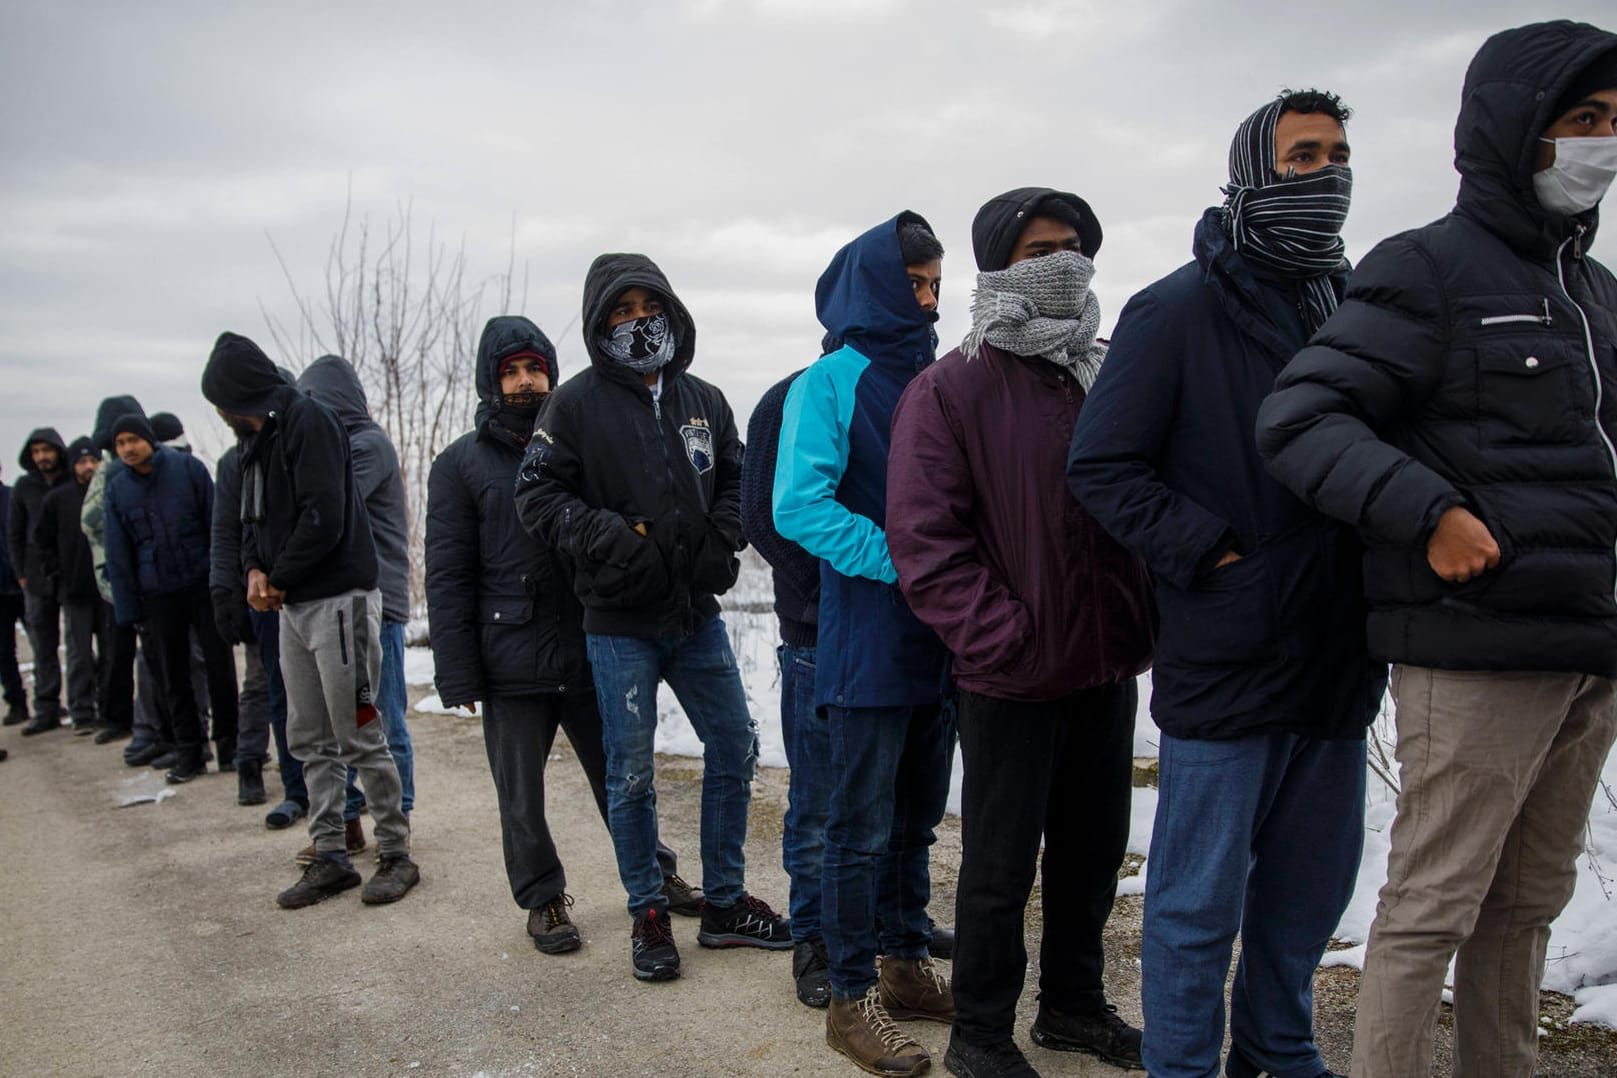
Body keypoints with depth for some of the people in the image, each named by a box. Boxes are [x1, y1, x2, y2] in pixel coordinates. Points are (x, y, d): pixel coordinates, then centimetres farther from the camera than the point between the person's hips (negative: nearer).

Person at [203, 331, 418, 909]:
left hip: (339, 598, -9)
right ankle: (330, 856, 20)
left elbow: (324, 518, -19)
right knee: (310, 740, 11)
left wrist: (279, 579, -9)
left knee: (359, 736, -4)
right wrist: (256, 569, -1)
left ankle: (397, 855, 7)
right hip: (293, 607, 9)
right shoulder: (259, 439, 18)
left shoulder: (308, 421, -11)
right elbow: (255, 519, 19)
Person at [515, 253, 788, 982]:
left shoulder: (703, 400, 8)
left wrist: (722, 542, -2)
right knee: (632, 773, 3)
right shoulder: (578, 402, -5)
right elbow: (537, 493, -7)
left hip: (697, 616, 5)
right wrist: (607, 538, -20)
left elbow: (733, 480, 16)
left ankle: (724, 903, 27)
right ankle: (648, 915, 22)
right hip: (620, 625, -5)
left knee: (735, 748, 11)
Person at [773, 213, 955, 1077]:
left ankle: (905, 965, 32)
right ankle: (851, 997, 16)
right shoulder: (830, 382, -8)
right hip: (868, 641, -7)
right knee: (862, 828, 2)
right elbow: (798, 506, -17)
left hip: (938, 641, 7)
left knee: (915, 818, 17)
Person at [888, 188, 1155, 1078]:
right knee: (1001, 864, 6)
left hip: (1108, 669, 6)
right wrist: (1004, 640, -18)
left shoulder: (1106, 378, 10)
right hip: (1011, 679, -6)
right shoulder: (950, 389, -9)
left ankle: (1074, 1004, 38)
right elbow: (924, 538, -15)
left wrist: (1142, 622, 6)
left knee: (1094, 848, 18)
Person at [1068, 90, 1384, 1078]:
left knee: (1313, 884, 18)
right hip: (1223, 662, -6)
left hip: (1337, 664, 7)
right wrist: (1212, 552, -15)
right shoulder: (1179, 310, -6)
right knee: (1201, 898, 4)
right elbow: (1102, 466, -9)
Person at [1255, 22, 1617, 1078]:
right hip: (1475, 652, -8)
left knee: (1529, 905, 16)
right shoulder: (1430, 268, -5)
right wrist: (1429, 512, -24)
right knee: (1433, 908, -2)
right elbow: (1298, 416, -14)